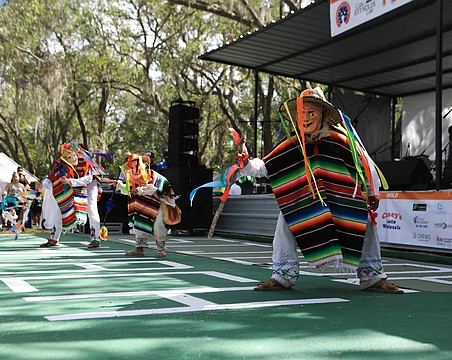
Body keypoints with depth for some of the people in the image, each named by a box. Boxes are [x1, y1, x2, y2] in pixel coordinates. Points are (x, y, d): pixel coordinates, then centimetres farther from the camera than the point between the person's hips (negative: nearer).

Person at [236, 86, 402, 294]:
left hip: (343, 198, -1)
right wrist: (245, 163, -31)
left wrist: (372, 193, 2)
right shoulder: (292, 144, -12)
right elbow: (264, 167, -12)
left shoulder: (340, 139, -18)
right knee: (285, 220, -18)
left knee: (366, 222, -13)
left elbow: (364, 164, -5)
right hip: (304, 202, 1)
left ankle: (372, 276, 3)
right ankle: (283, 275, -7)